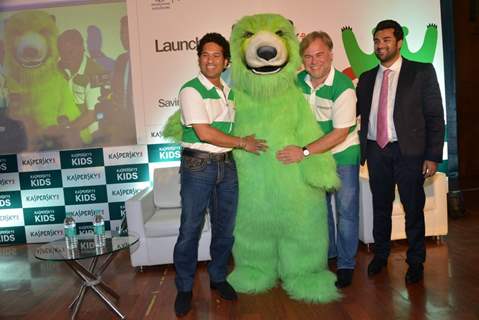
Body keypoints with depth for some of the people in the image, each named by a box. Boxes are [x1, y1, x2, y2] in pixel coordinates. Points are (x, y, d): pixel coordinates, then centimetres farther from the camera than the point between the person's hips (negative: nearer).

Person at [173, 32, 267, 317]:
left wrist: (246, 141, 4)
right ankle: (185, 288, 17)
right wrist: (242, 142, -9)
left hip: (227, 165, 6)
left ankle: (218, 277, 31)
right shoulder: (191, 90, -8)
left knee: (225, 227, 13)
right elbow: (204, 133, -15)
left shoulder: (230, 92, 12)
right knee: (190, 229, 1)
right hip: (198, 165, -6)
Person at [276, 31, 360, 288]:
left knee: (346, 210, 2)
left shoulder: (343, 87, -23)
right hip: (314, 153, 6)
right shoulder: (298, 81, -7)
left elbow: (340, 133, -26)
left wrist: (304, 152, -29)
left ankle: (346, 264, 17)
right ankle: (327, 253, 35)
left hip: (343, 153, -5)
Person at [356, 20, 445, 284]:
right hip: (376, 151, 3)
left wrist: (433, 156, -10)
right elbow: (356, 112, 9)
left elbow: (435, 116, -3)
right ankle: (380, 255, 31)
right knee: (380, 207, 14)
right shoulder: (367, 78, 11)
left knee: (413, 208, 6)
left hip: (409, 151, -3)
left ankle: (415, 262, 23)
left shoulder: (422, 72, 0)